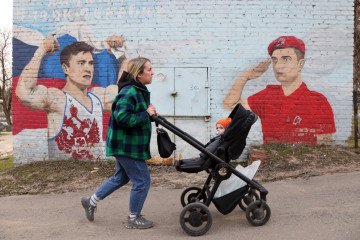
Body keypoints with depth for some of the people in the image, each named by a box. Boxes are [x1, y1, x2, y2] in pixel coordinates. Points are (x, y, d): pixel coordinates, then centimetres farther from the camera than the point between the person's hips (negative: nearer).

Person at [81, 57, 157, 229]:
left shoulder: (138, 91, 11)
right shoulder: (129, 92, -22)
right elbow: (122, 118, -32)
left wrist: (149, 113, 0)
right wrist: (146, 114, -23)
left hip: (127, 144, 11)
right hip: (126, 145, -11)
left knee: (121, 178, 23)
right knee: (142, 180, 0)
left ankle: (91, 202, 38)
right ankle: (133, 219, 19)